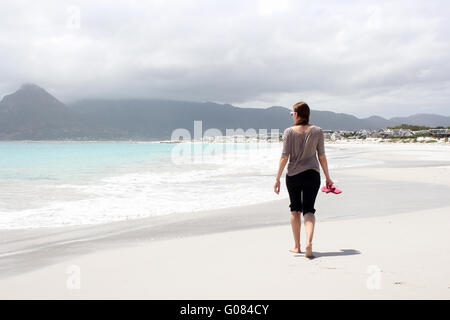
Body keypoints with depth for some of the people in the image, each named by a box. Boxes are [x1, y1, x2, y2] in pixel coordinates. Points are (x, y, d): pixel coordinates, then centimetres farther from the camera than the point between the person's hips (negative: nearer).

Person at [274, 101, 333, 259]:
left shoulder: (289, 132, -6)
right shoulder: (317, 131, -1)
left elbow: (284, 157, -9)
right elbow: (322, 157, 1)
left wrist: (277, 178, -4)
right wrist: (327, 177, 11)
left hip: (293, 175, 0)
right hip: (312, 174, 0)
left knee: (295, 209, 15)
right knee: (309, 210, 3)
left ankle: (297, 246, 22)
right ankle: (309, 242, -20)